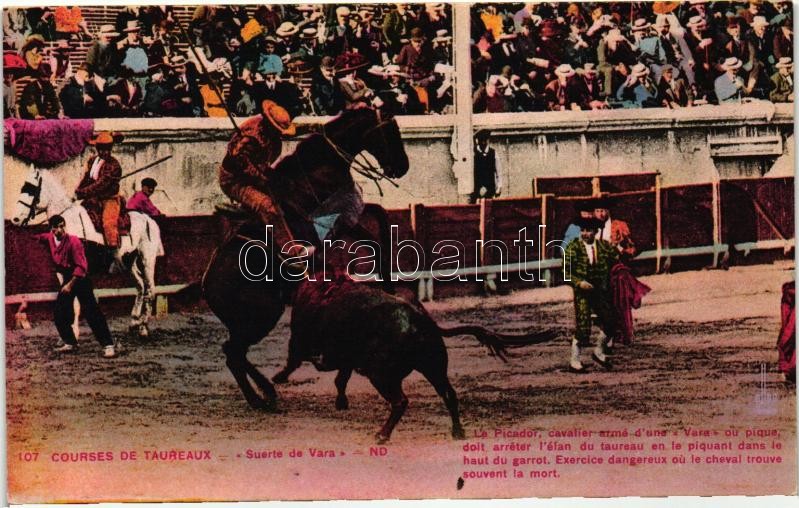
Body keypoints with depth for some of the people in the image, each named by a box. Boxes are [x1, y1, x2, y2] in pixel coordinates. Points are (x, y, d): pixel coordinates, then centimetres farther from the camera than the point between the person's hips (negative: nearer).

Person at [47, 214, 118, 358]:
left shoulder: (73, 241, -19)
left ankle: (108, 345, -14)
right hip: (66, 278, 7)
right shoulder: (50, 239, 0)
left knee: (91, 312, -13)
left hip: (80, 278, -7)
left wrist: (71, 284, -20)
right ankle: (70, 342, 20)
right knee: (58, 313, 6)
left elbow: (81, 267, -20)